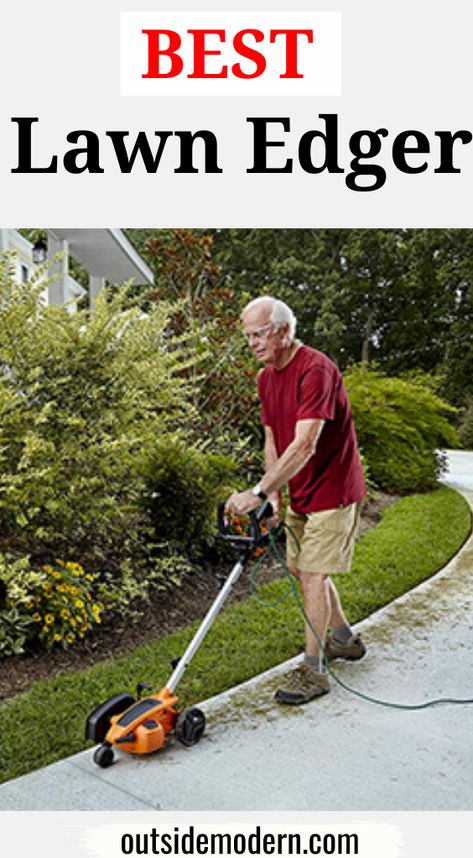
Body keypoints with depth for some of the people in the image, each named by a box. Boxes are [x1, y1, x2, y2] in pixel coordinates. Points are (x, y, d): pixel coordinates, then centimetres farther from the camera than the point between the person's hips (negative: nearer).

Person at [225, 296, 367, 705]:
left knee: (312, 574, -7)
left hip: (332, 490, -9)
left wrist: (258, 492, -38)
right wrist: (274, 495, -3)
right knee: (301, 568, 17)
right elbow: (272, 440, 8)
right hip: (301, 492, 9)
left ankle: (313, 670, 6)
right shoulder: (267, 377, 5)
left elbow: (304, 445, -34)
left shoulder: (316, 369, -25)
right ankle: (346, 639, 36)